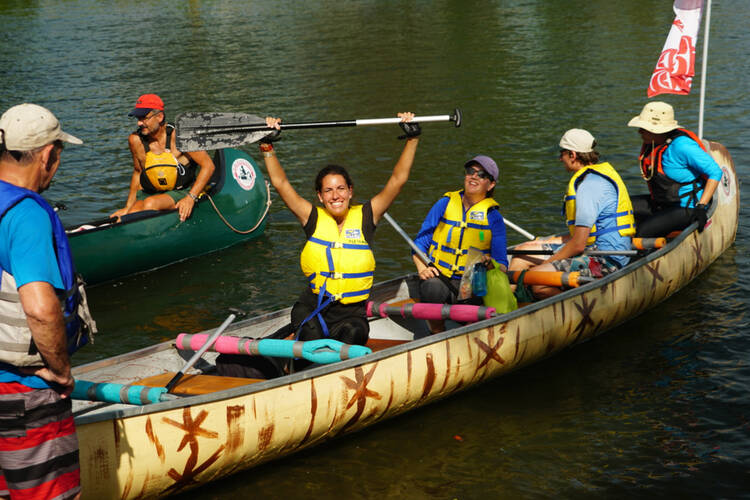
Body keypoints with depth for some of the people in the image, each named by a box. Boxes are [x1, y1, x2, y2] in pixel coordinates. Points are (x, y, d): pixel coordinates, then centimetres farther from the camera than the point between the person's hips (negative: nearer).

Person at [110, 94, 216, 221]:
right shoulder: (136, 140, -4)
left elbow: (209, 166, -14)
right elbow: (137, 173, 12)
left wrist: (191, 198, -22)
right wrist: (127, 208, 10)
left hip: (182, 192, -4)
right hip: (151, 193, 4)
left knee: (151, 203, -33)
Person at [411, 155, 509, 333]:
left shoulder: (493, 216, 4)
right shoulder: (445, 203, 7)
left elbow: (502, 265, 2)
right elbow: (420, 242, 8)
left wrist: (490, 264, -22)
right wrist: (422, 267, -11)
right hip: (438, 276, 1)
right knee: (432, 290, -36)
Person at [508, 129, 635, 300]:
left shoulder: (589, 186, -19)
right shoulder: (595, 175, 14)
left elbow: (578, 245, -21)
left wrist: (544, 266, -10)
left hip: (606, 261, -11)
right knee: (522, 251, 10)